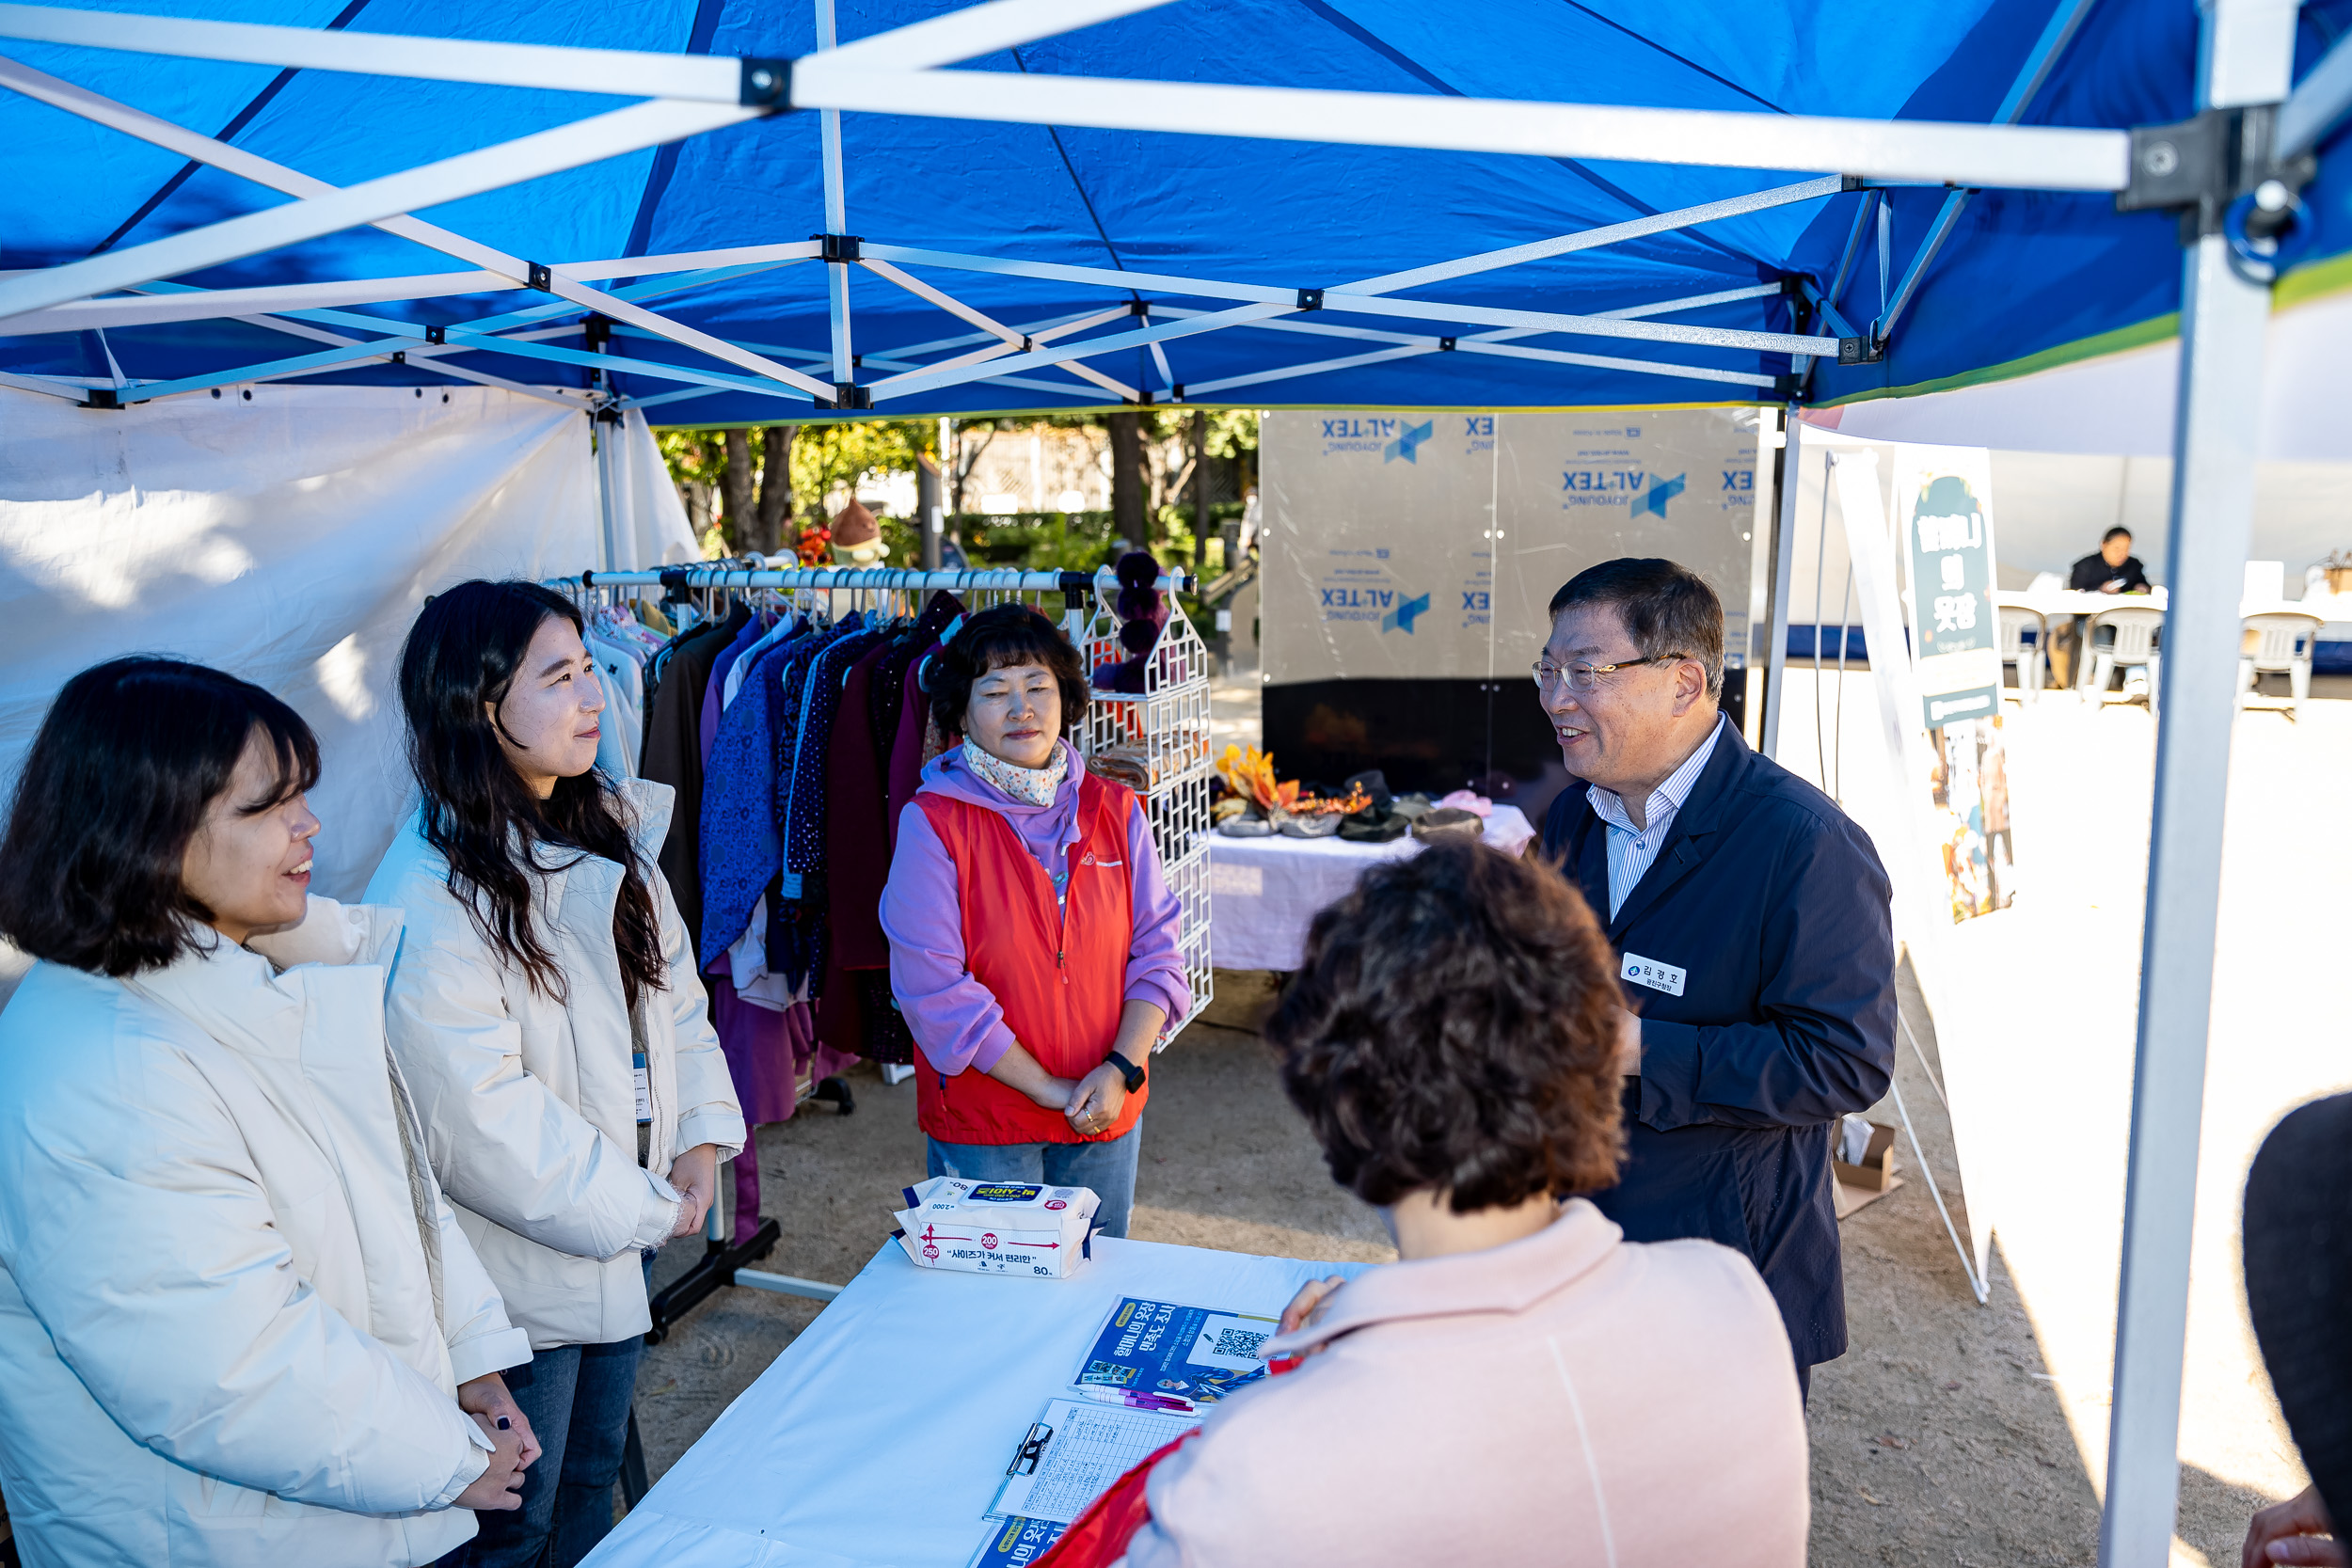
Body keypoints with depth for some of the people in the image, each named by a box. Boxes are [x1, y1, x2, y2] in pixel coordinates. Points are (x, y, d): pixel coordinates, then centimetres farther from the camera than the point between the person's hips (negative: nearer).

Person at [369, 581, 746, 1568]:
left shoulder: (611, 835, 3)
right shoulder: (430, 895, -23)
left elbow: (675, 995, 8)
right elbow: (483, 1117, -25)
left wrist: (700, 1143, -4)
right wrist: (646, 1206, -17)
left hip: (626, 1232, 7)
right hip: (520, 1272, -7)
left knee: (595, 1484, 25)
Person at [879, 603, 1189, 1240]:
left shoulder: (1115, 812, 1)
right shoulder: (932, 823, -12)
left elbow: (1156, 952, 2)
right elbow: (937, 990, -16)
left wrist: (1121, 1069, -13)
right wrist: (1050, 1090, -15)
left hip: (1108, 1115, 4)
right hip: (979, 1127, -3)